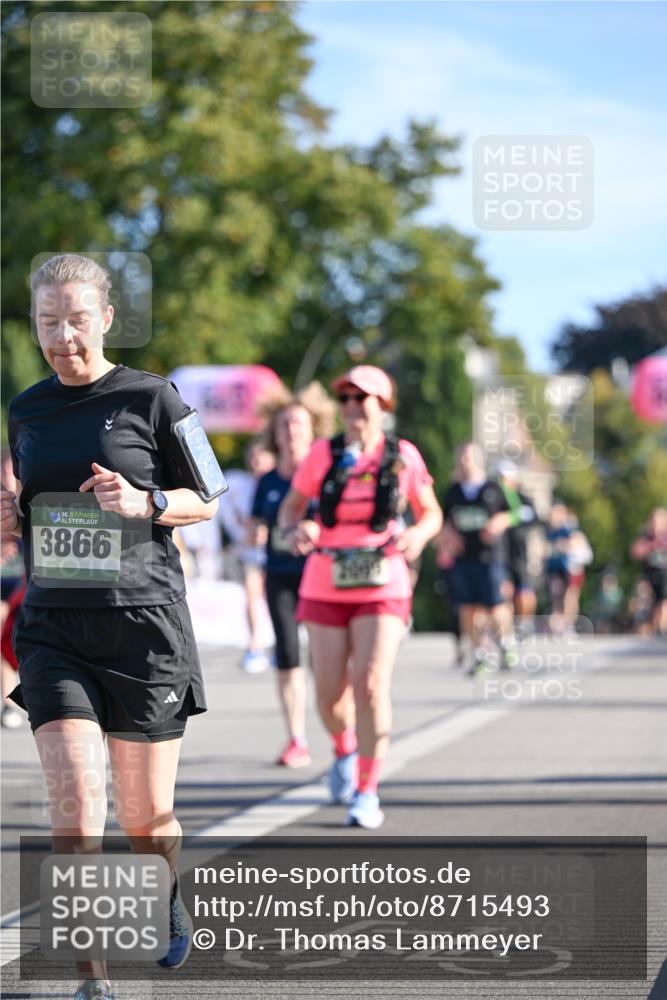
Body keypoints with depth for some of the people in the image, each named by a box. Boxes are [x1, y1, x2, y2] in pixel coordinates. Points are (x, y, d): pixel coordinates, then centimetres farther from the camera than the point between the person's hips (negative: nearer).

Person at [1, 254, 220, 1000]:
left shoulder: (150, 399, -3)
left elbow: (206, 501, 3)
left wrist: (145, 501, -16)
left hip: (143, 624, -2)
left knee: (147, 818, 7)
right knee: (75, 799, -15)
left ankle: (168, 901, 42)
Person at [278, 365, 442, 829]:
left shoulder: (404, 456, 1)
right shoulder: (323, 455, 2)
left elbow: (431, 513, 12)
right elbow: (291, 507, 10)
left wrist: (417, 535, -10)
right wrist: (297, 528, -13)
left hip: (382, 585, -2)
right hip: (326, 586, 2)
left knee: (371, 684, -15)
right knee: (330, 693, 4)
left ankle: (367, 793, -6)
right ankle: (346, 750, 38)